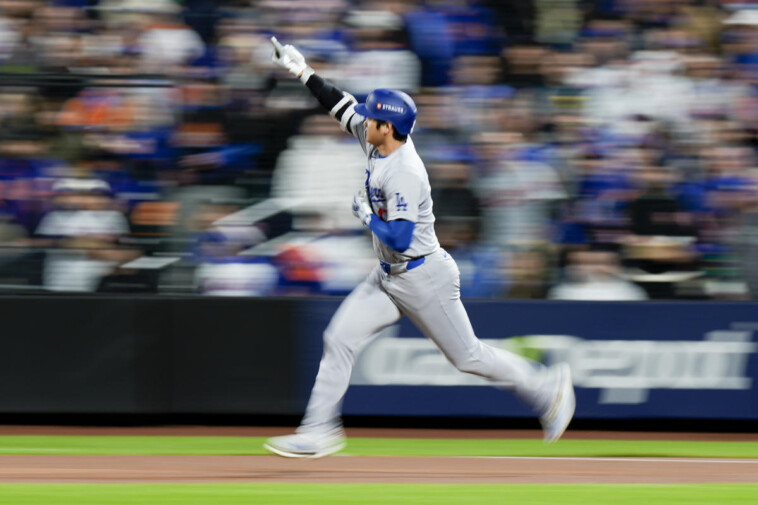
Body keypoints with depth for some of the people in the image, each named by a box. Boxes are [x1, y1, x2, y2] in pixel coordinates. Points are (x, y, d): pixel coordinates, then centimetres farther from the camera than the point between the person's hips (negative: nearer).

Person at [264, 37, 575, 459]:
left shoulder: (405, 173, -27)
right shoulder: (378, 144, -1)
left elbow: (399, 238, -31)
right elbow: (344, 107, 13)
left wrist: (366, 215, -17)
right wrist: (303, 71, 12)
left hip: (423, 277, -9)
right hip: (389, 278, 9)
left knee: (468, 357, 2)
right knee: (339, 340, 0)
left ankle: (547, 387, 20)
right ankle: (320, 432, 3)